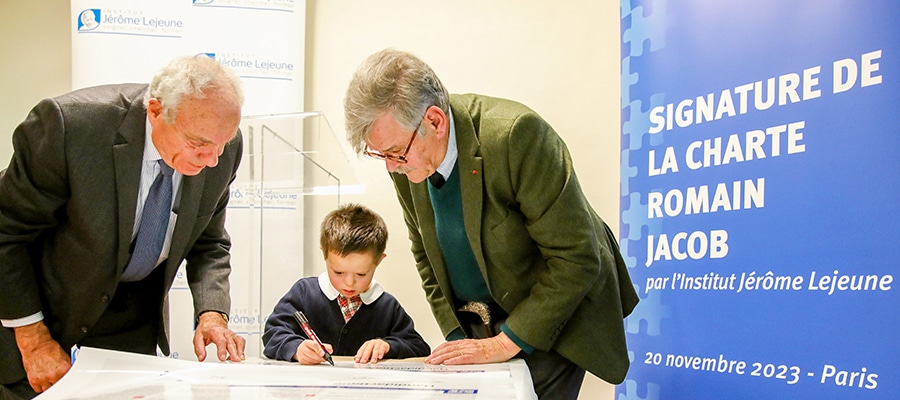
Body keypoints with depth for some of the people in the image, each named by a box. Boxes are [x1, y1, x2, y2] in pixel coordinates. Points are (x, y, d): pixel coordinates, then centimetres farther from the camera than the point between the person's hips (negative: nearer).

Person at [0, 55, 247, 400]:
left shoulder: (221, 149, -17)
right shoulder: (70, 125, -31)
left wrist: (212, 314, -19)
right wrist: (34, 340, -17)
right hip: (42, 308, -3)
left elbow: (209, 244, -2)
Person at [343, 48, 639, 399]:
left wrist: (506, 343, -22)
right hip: (474, 321, 5)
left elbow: (577, 258, -25)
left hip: (551, 319, -5)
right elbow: (426, 254, 6)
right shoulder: (404, 154, -10)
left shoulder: (514, 134, -29)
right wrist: (454, 334, -2)